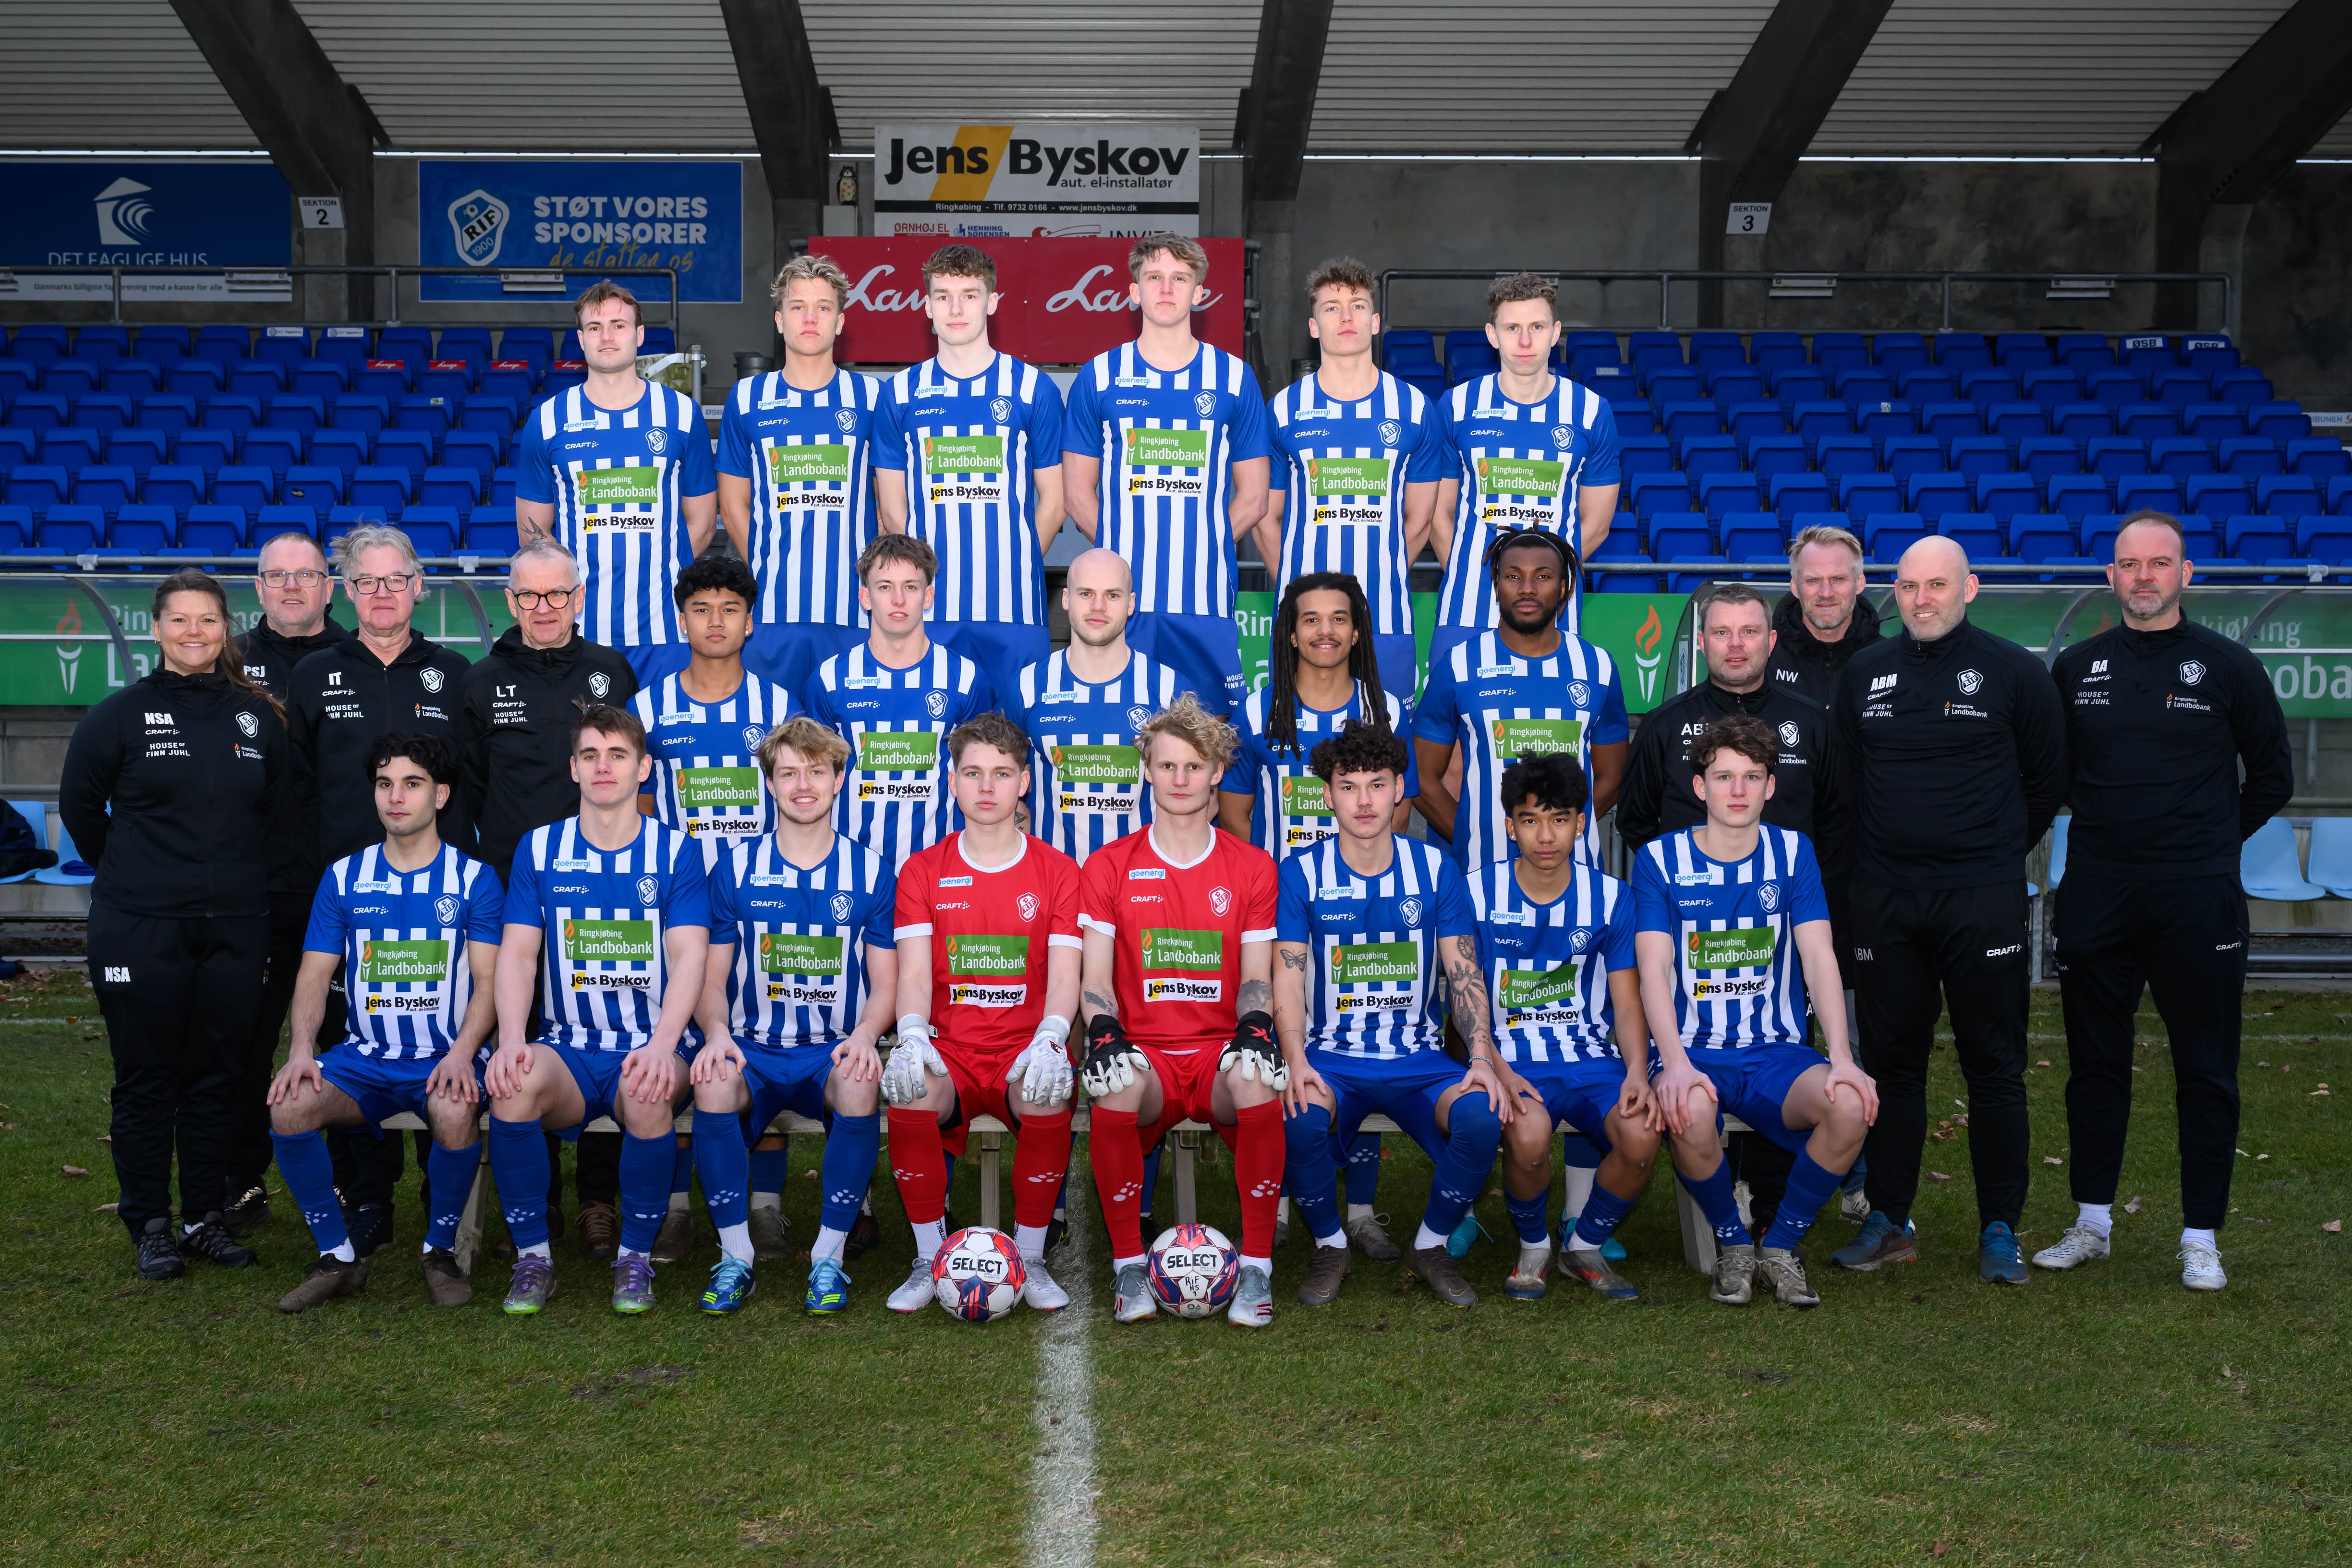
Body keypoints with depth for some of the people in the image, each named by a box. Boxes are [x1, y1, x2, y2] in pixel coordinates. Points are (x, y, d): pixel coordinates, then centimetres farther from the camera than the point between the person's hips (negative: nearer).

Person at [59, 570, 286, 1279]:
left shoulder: (258, 717, 7)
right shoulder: (121, 714, -1)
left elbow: (277, 808, 18)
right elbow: (79, 804, 7)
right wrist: (134, 874, 11)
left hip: (234, 929, 3)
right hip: (140, 931, -3)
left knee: (217, 1077, 7)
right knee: (146, 1080, 2)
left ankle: (206, 1216, 18)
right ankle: (150, 1226, 12)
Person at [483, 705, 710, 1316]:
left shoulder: (677, 852, 4)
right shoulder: (540, 849, 10)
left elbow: (689, 958, -7)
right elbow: (517, 953, 1)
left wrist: (662, 1045, -25)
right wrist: (511, 1040, -18)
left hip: (648, 1049, -1)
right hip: (566, 1048, 2)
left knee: (647, 1093, -36)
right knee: (514, 1085, -32)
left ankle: (636, 1258, -13)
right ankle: (533, 1257, -12)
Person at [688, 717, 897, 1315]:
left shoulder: (871, 872, 7)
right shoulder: (737, 868, 8)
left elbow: (886, 984, 6)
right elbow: (713, 979, 8)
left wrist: (864, 1035, -16)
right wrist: (717, 1033, -14)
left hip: (835, 1050, -1)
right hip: (752, 1047, 1)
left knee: (860, 1088, -35)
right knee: (713, 1085, -34)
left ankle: (829, 1257, -20)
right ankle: (736, 1255, -18)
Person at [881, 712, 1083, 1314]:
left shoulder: (1057, 871, 7)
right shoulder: (922, 870, 10)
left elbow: (1063, 975, -3)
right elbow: (914, 970, -2)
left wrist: (1049, 1039, -23)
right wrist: (913, 1035, -22)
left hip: (1026, 1048, -1)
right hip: (949, 1052, 1)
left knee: (1048, 1095, -34)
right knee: (908, 1091, -32)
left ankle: (1030, 1258, -14)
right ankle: (930, 1259, -13)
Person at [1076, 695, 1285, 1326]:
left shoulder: (1252, 868, 12)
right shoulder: (1108, 868, 10)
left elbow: (1256, 977, 7)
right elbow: (1095, 979, 4)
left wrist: (1254, 1027, -15)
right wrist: (1103, 1031, -17)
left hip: (1222, 1049, 0)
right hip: (1144, 1050, 0)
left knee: (1257, 1083, -36)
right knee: (1114, 1090, -36)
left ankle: (1256, 1267, -22)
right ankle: (1129, 1264, -19)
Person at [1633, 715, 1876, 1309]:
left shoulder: (1792, 853, 6)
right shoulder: (1662, 859, 0)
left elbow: (1819, 960, -3)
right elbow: (1653, 971, -10)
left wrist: (1842, 1059, -18)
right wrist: (1676, 1063, -27)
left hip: (1777, 1052, 2)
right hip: (1694, 1051, -2)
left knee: (1852, 1106, -29)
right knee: (1690, 1112, -37)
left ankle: (1781, 1244, -3)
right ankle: (1733, 1243, -5)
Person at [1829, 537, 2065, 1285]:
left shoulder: (2013, 671, -2)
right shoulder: (1863, 674, 7)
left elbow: (2047, 778, 7)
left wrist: (1998, 852, 8)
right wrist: (1882, 851, 12)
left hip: (1984, 899, -3)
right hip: (1885, 899, 3)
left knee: (1994, 1067, 2)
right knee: (1891, 1061, 7)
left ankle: (2000, 1229, 11)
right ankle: (1888, 1223, 15)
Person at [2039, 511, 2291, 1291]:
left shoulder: (2228, 666, 1)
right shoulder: (2076, 668, 7)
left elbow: (2272, 777, 9)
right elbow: (2054, 771, 18)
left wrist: (2210, 840, 7)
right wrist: (2109, 828, 11)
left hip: (2198, 902, -2)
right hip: (2097, 897, 2)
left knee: (2206, 1071, 2)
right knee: (2095, 1065, 9)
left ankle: (2201, 1239, 10)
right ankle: (2091, 1223, 20)